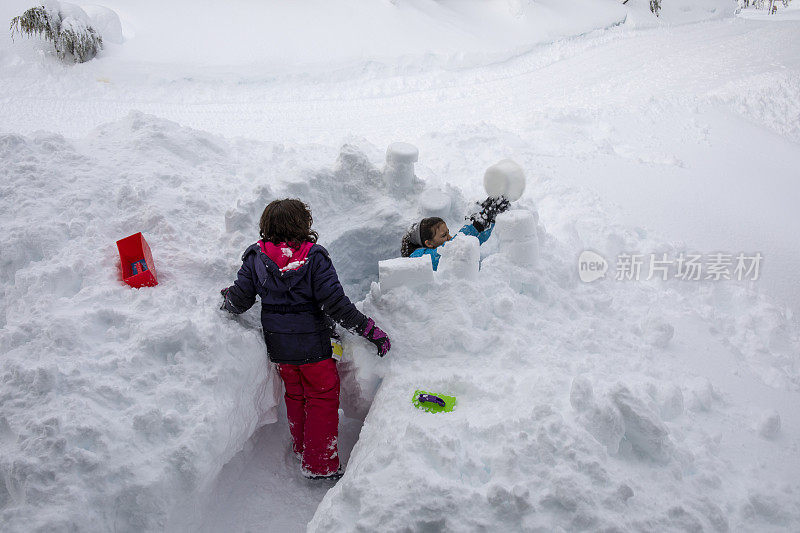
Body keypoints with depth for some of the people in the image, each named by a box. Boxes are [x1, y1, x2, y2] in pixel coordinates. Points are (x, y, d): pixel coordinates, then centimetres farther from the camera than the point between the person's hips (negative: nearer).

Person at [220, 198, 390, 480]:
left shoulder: (256, 257, -7)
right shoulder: (314, 257, -17)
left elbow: (239, 300, -4)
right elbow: (336, 303, -22)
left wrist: (228, 303, 20)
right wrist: (371, 330, -16)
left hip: (279, 348, 4)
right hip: (314, 346, -4)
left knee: (295, 396, 24)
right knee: (322, 398, 11)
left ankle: (301, 449, 41)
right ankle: (320, 465, 17)